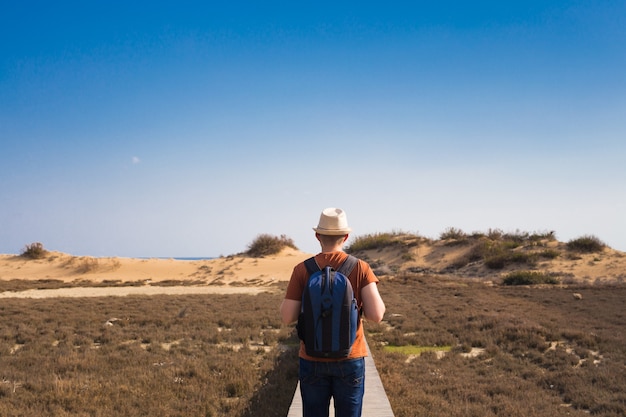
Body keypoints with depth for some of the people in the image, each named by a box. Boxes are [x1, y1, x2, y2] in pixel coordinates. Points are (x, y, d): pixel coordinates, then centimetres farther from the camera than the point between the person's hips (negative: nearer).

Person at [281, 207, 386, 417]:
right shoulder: (361, 268, -7)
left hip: (313, 360, 0)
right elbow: (376, 315, -14)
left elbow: (287, 317, -8)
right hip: (350, 360, 0)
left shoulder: (302, 270, -7)